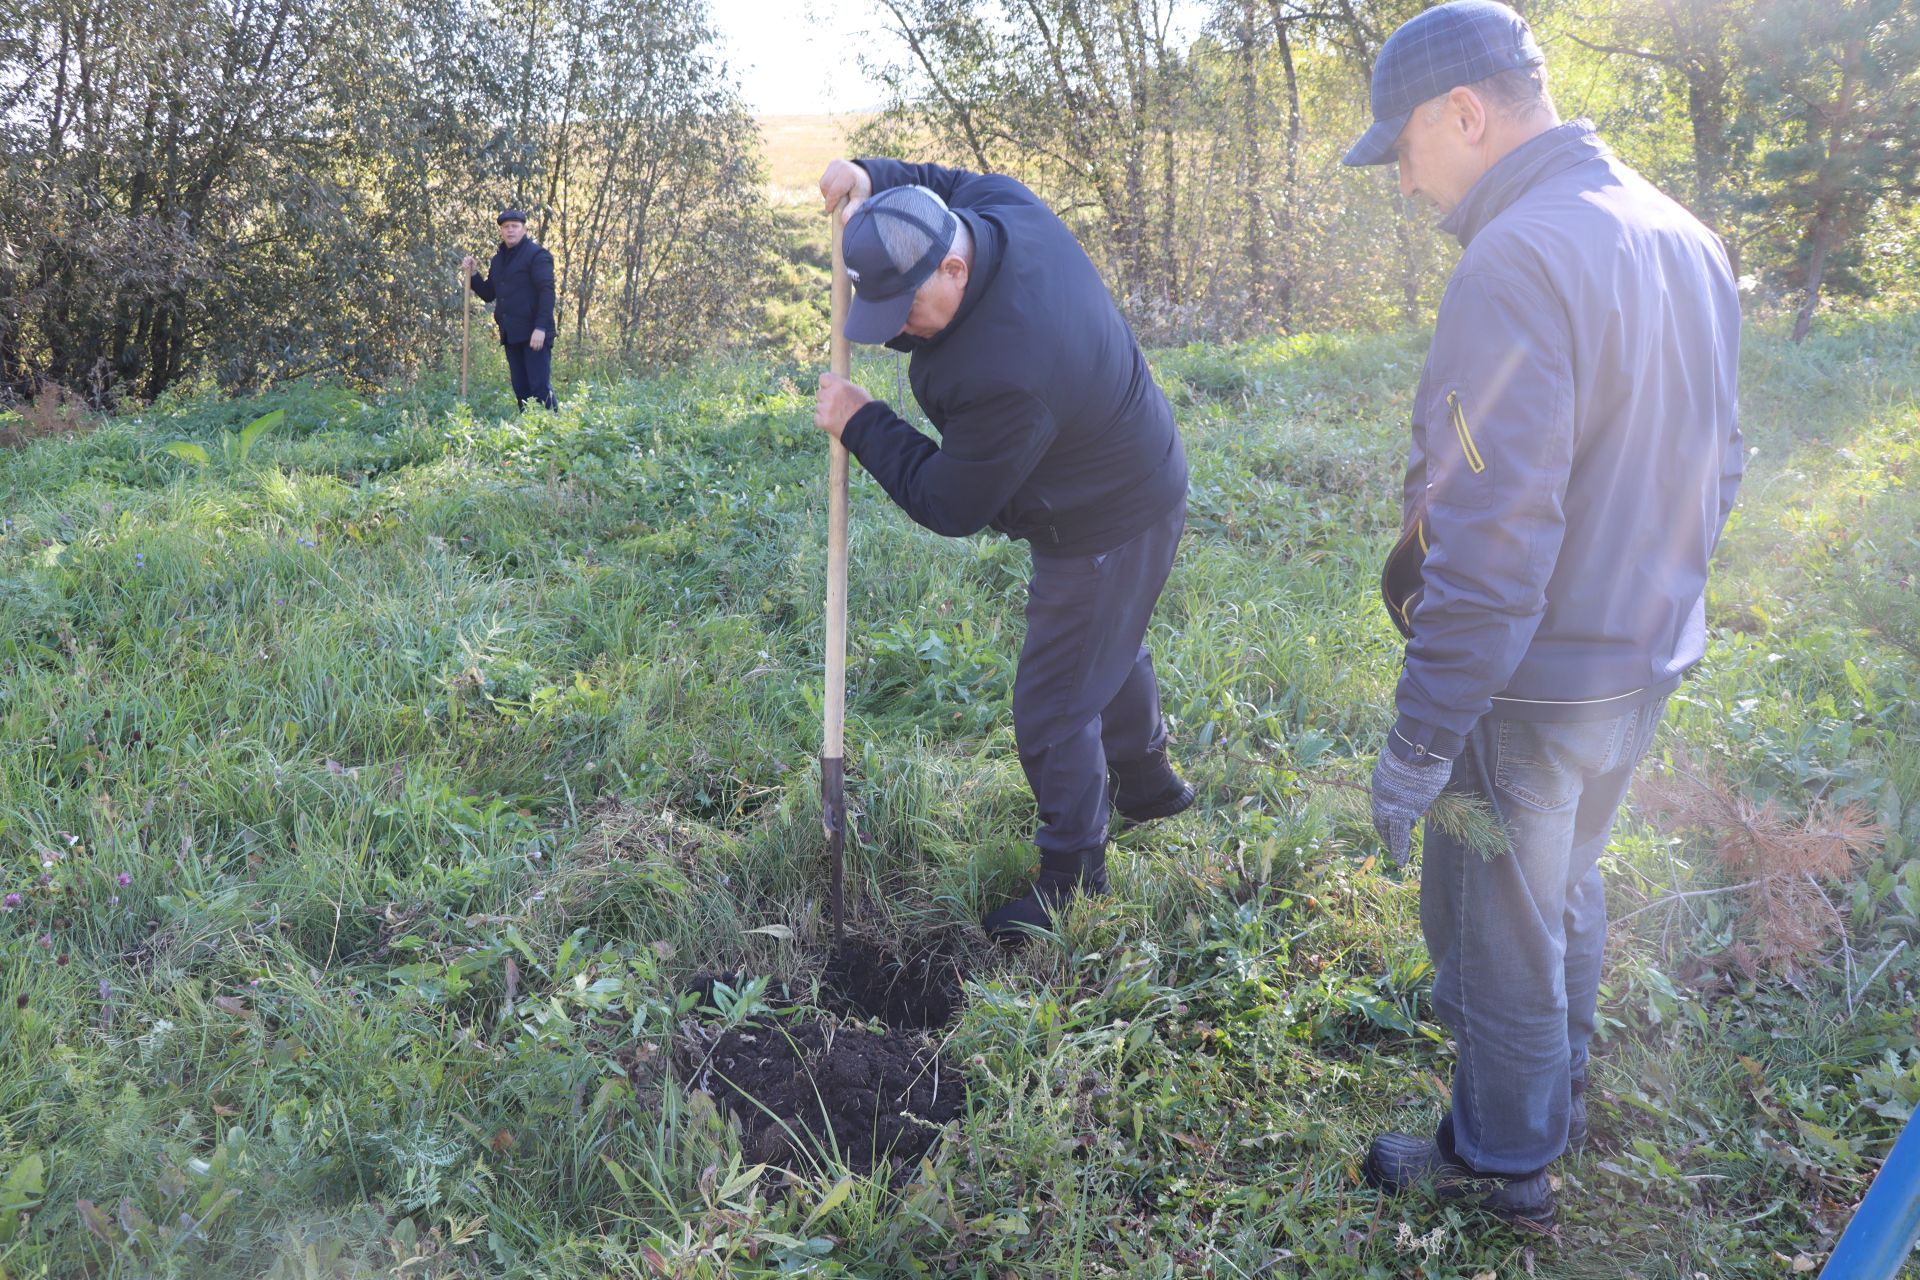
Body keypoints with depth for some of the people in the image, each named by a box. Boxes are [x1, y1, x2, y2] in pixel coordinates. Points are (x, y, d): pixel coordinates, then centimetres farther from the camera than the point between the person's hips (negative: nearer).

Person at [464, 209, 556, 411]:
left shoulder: (536, 254, -4)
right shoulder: (498, 259, 19)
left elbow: (547, 292, -13)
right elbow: (488, 294, 23)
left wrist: (541, 328, -22)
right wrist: (472, 274, 6)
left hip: (534, 333, -7)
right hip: (510, 334, 7)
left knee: (540, 386, -11)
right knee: (520, 388, 8)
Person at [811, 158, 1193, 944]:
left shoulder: (1003, 375, -41)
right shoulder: (1001, 208, -14)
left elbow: (949, 507, -26)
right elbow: (947, 184, 13)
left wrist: (860, 424, -16)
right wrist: (874, 179, -7)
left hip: (1105, 531, -10)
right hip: (1137, 475, 10)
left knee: (1054, 709, 1)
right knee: (1110, 646, 30)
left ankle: (1071, 876, 21)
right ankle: (1146, 782, 54)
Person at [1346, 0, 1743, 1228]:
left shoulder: (1517, 261, -25)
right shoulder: (1686, 240, 4)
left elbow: (1493, 539, -28)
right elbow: (1716, 469, 12)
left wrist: (1418, 741, -23)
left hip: (1533, 683, -9)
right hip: (1650, 660, 9)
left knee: (1499, 929, 11)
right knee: (1571, 888, 27)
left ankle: (1504, 1160, 31)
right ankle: (1559, 1093, 49)